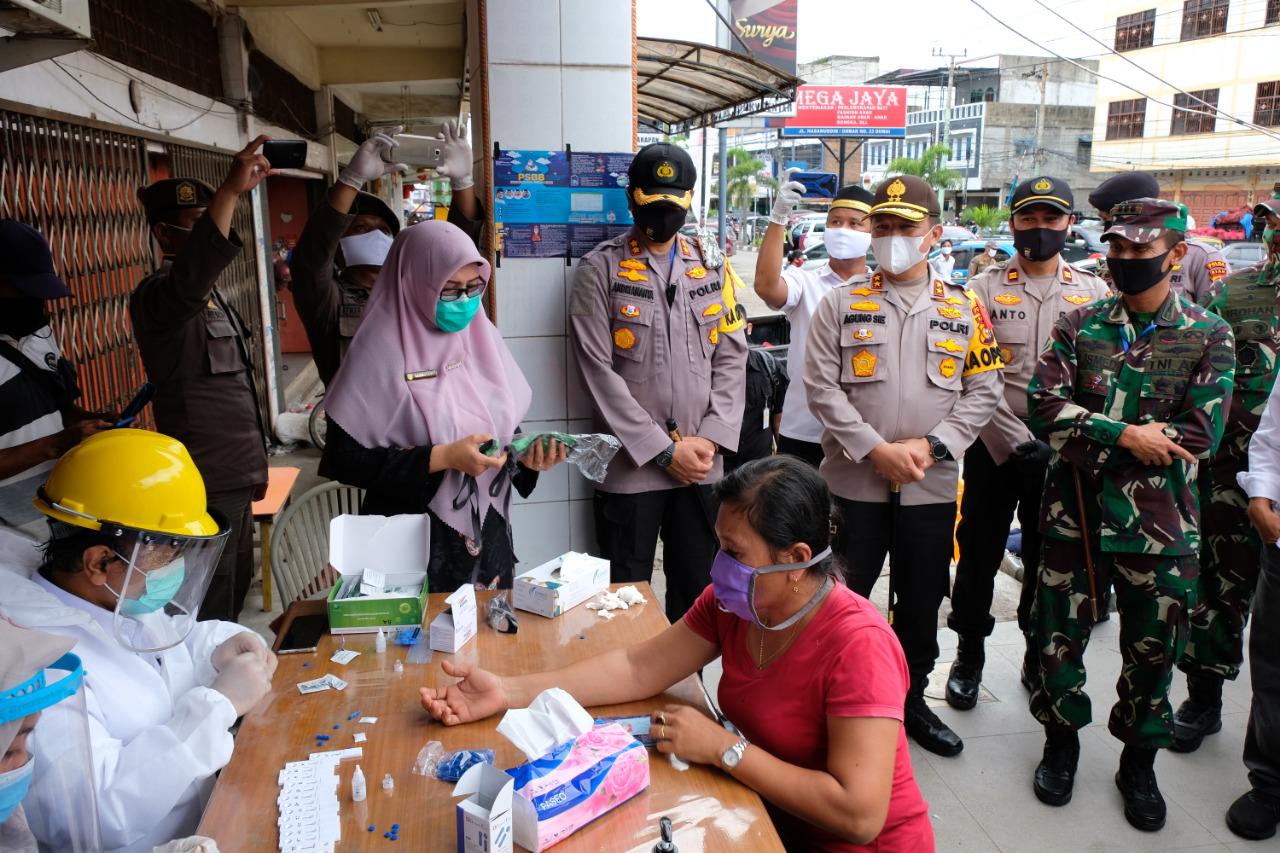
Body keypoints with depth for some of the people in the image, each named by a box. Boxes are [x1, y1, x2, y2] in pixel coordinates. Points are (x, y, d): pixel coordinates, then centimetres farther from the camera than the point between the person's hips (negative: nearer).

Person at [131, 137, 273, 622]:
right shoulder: (157, 294, -14)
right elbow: (188, 280, -41)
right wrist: (231, 191, -51)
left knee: (236, 586, 21)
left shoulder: (210, 294, 17)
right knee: (212, 606, -3)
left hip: (232, 474, 10)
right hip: (207, 482, -10)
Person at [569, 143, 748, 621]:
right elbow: (599, 372, -10)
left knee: (696, 593, 15)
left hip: (701, 464, 4)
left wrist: (711, 439, -7)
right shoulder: (601, 269, -3)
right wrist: (664, 450, -12)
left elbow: (732, 357, 6)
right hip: (631, 466, -3)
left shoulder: (712, 265, 10)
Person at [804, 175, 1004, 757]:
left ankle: (909, 699, 36)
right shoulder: (841, 304, -1)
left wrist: (932, 446, -12)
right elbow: (822, 386, -7)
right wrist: (877, 450, -16)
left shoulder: (964, 309, 4)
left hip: (932, 487, 2)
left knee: (921, 601, 15)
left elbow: (983, 389, 2)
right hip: (854, 482, -2)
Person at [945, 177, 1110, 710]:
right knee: (979, 552, 7)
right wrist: (1018, 443, -16)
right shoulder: (985, 289, -2)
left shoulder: (1093, 294, 6)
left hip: (1062, 451, 2)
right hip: (993, 447, -2)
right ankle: (969, 654, 24)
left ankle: (1040, 655, 33)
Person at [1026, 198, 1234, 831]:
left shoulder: (1208, 335, -1)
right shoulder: (1079, 326, 3)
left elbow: (1200, 432, -12)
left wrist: (1089, 437, -14)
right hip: (1073, 512, 1)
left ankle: (1139, 763, 34)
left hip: (1159, 522, 0)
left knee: (1152, 649, 12)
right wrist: (1124, 434, -19)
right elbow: (1044, 406, -9)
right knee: (1059, 634, 11)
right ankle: (1061, 741, 34)